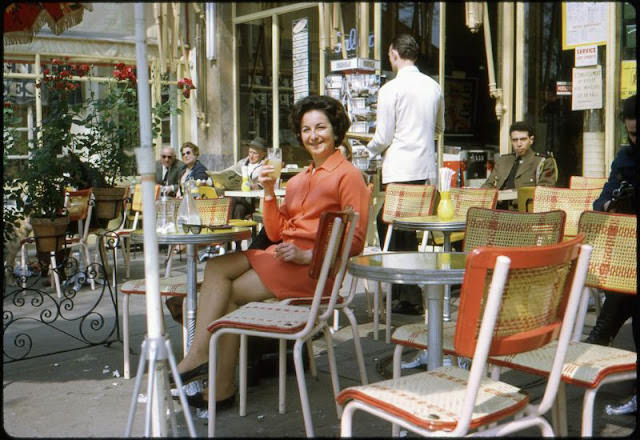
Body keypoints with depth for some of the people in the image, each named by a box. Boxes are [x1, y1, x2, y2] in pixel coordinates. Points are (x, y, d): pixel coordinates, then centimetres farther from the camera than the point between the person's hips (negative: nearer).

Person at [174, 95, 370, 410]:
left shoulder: (347, 175, -1)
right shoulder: (298, 180, 23)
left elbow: (355, 241, -9)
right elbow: (276, 234, 15)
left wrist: (307, 255, -17)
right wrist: (269, 193, 2)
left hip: (313, 266, -7)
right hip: (281, 255, 8)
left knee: (233, 292, -15)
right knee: (216, 268, -13)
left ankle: (222, 387, -4)